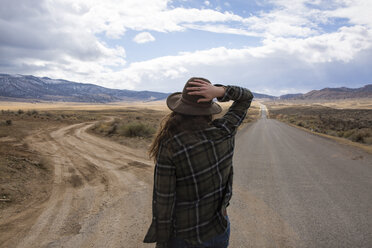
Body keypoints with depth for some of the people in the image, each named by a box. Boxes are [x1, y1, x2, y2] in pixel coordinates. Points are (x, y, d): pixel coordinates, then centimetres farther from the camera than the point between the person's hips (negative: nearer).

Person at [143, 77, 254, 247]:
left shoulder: (168, 147, -24)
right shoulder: (223, 133, -15)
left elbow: (163, 201, -18)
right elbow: (246, 97, 1)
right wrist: (218, 91, -18)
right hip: (219, 232, 3)